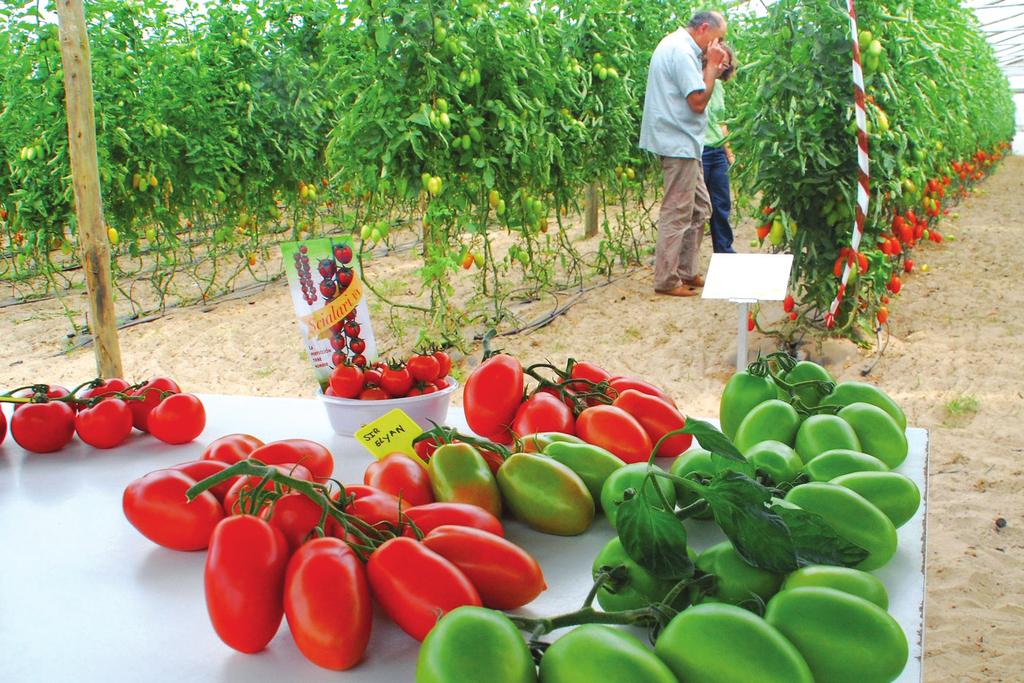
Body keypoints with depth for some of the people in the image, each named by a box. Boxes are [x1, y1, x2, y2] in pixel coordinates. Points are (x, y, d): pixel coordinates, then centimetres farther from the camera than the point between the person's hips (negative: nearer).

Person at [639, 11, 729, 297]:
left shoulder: (676, 46, 16)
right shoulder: (682, 51, -17)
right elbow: (698, 101, -20)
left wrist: (712, 71, 9)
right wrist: (711, 65, -12)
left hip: (684, 143, 11)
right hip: (679, 143, -11)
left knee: (700, 208, 15)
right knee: (677, 214, -5)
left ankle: (688, 272, 21)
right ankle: (667, 280, 2)